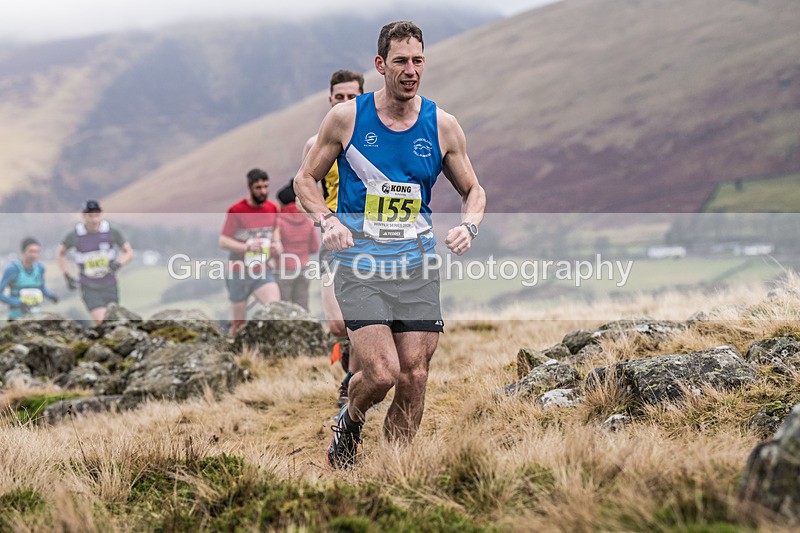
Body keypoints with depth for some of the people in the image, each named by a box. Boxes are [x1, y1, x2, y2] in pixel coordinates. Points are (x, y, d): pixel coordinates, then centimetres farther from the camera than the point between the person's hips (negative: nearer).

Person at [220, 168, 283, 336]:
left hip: (263, 272, 3)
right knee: (238, 324, 6)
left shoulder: (272, 209, 3)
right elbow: (223, 241, -12)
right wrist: (247, 247, -27)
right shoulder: (236, 211, -12)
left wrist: (277, 243, -1)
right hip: (239, 272, -3)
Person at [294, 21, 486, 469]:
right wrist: (328, 220, -12)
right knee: (381, 373, -15)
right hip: (360, 267, -3)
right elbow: (306, 179, 7)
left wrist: (469, 226, -7)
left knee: (414, 377, -1)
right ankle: (350, 420, 20)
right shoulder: (346, 118, -3)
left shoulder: (443, 126, 3)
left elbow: (474, 191, 15)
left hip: (418, 267, 3)